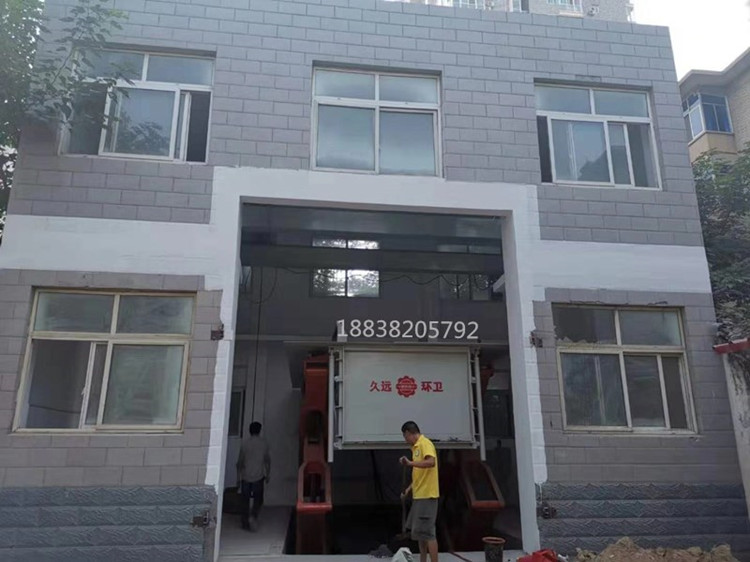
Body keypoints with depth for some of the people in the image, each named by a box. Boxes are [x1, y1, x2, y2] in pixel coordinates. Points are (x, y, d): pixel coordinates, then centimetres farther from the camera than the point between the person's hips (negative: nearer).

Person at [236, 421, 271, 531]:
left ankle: (245, 523, 15)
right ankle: (253, 516, -12)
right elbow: (267, 460, 3)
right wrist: (268, 474, 13)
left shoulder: (245, 442, -4)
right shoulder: (263, 443, -2)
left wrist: (238, 474, 6)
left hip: (245, 476, 0)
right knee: (258, 499, 11)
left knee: (245, 500, 12)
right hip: (258, 476, 0)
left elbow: (240, 460, -4)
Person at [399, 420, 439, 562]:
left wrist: (410, 463, -31)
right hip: (418, 495, 10)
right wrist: (409, 489, 20)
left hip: (427, 496, -10)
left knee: (427, 532, -7)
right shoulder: (416, 447, 15)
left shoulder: (425, 443, -12)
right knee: (419, 532, 15)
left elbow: (431, 462, -30)